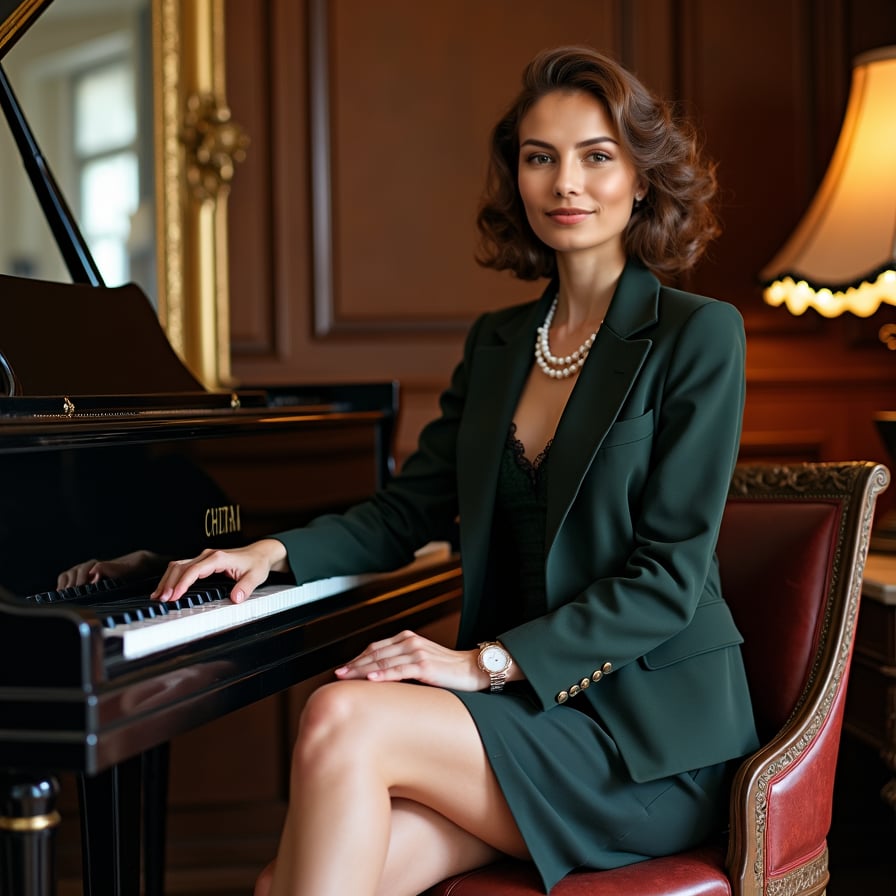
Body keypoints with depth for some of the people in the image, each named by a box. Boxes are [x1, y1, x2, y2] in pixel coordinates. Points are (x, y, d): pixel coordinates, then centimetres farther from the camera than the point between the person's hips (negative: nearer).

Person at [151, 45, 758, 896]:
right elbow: (407, 508, 17)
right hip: (531, 710, 5)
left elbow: (668, 577, -12)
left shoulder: (697, 336, -6)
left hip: (649, 734, -5)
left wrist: (487, 662, -19)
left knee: (341, 719, -27)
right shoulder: (497, 343, 14)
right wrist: (274, 552, -1)